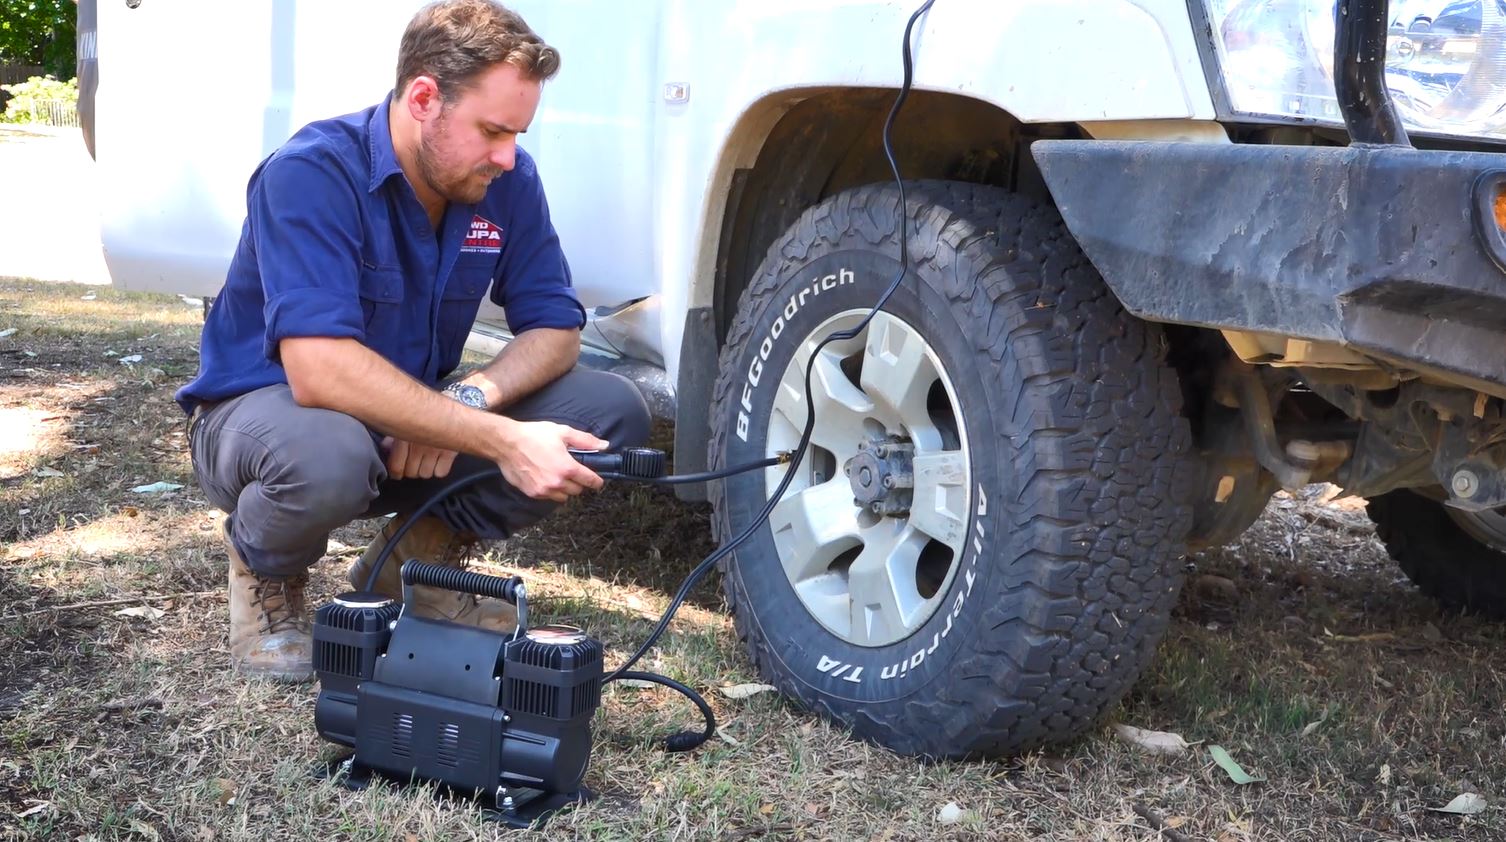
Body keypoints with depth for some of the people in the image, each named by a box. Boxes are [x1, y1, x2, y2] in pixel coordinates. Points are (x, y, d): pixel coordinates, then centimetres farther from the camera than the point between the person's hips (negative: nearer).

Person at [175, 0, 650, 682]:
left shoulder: (508, 181, -8)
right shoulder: (315, 172, -26)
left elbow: (555, 329, -4)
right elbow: (318, 369, -37)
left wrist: (471, 398, -26)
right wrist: (500, 439, -41)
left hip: (413, 421, 6)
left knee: (614, 411, -13)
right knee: (326, 455, -42)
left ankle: (422, 555, 5)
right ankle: (265, 572, -5)